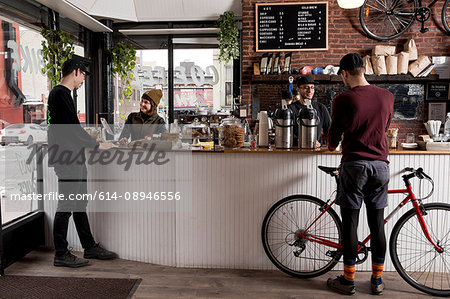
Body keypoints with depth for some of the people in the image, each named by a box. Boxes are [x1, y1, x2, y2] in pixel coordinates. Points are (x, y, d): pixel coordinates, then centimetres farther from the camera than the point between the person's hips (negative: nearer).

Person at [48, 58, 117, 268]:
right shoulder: (60, 94, -13)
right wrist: (98, 145, -10)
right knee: (66, 205, -3)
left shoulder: (62, 93, 19)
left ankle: (90, 247, 24)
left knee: (79, 204, 14)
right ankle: (61, 255, 7)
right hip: (67, 159, -11)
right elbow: (73, 128, -18)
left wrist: (93, 143, 19)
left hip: (74, 158, 11)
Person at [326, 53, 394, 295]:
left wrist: (331, 146, 26)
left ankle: (348, 280, 14)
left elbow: (334, 135, 3)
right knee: (377, 223, 10)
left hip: (354, 164, -4)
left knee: (350, 223, 4)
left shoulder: (343, 100, -8)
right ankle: (377, 281, 21)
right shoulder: (387, 97, 4)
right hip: (380, 164, 4)